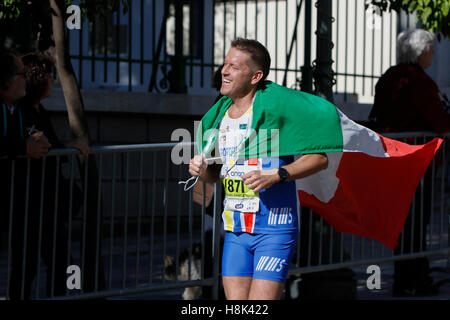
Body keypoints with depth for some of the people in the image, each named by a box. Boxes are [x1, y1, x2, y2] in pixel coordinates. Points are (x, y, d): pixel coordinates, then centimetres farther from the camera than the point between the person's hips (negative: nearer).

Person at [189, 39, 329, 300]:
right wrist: (202, 169, -1)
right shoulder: (220, 115, 10)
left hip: (274, 229, -6)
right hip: (235, 230, 6)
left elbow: (319, 158, -10)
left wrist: (275, 176, -22)